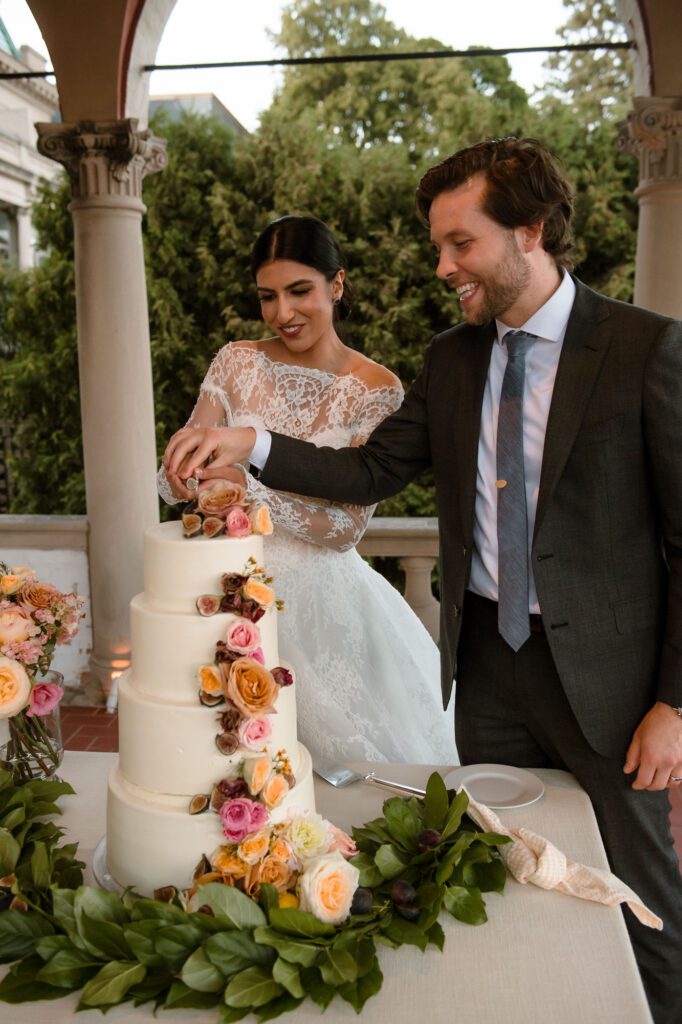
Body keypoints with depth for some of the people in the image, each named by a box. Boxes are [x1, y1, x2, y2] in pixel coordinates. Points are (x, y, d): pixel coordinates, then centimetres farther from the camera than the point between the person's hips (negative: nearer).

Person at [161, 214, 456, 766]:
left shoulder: (377, 389, -8)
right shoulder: (237, 363, -1)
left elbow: (346, 527, -14)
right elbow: (175, 486, -2)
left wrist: (249, 481, -26)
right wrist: (187, 448, -25)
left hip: (322, 600, -2)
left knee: (342, 746, 11)